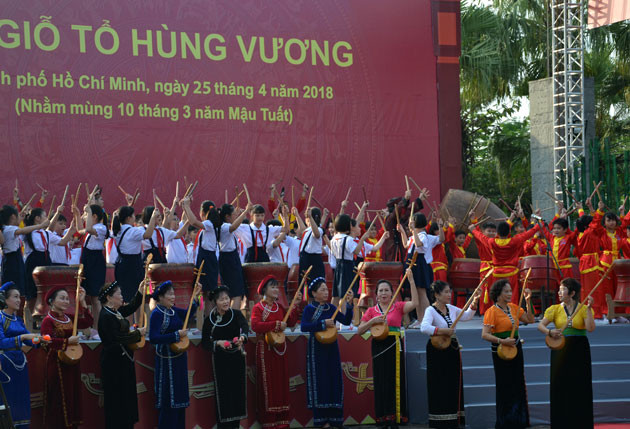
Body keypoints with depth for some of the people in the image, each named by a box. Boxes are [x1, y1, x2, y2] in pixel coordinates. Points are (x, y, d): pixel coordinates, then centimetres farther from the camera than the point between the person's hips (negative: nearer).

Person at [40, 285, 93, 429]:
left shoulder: (69, 318, 11)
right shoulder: (48, 320, -11)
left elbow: (88, 322, 4)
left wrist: (82, 302, 0)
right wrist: (68, 341, -25)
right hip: (57, 363, -7)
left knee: (73, 394, 11)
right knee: (59, 399, -3)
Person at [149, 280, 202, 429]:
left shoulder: (173, 311, 7)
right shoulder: (157, 314, -15)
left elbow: (188, 313, 24)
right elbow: (153, 338, -24)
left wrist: (195, 296, 11)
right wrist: (177, 335, -22)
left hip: (179, 358, 8)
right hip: (167, 360, -8)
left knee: (179, 397, 14)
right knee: (169, 400, -4)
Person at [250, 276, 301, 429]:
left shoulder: (279, 307, 13)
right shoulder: (258, 307, -6)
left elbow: (291, 322, 6)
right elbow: (255, 325, -22)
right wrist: (277, 324, -24)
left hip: (280, 348, 6)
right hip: (265, 349, -6)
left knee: (281, 382, 6)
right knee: (268, 383, -3)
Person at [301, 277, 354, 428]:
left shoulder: (330, 308, 9)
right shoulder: (309, 309, -5)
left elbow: (346, 321, 1)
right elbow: (303, 327, -19)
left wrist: (348, 304, -9)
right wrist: (323, 323, -23)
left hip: (331, 348, 5)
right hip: (316, 349, -5)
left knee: (334, 381, 5)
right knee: (320, 382, -2)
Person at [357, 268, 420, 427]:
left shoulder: (398, 307, 5)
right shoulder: (371, 311, 8)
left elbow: (414, 303, -13)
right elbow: (359, 331, 5)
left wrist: (411, 281, -17)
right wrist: (373, 321, -12)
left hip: (395, 347, -1)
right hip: (379, 347, 1)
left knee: (396, 381, -2)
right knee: (382, 382, 1)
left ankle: (395, 416, 2)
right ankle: (383, 416, 5)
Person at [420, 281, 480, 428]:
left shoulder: (451, 309, 8)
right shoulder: (431, 310, -13)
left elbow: (467, 316, 22)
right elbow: (424, 328, -29)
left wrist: (474, 301, 10)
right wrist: (443, 331, -30)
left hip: (453, 350, 7)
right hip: (438, 351, -7)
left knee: (455, 385, 9)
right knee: (440, 387, -4)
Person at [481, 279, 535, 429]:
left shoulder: (514, 307, 8)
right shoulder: (492, 311, -13)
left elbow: (530, 320, 10)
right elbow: (485, 334, -17)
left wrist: (528, 301, 2)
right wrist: (502, 341, -28)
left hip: (516, 348, 7)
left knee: (518, 384, 11)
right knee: (505, 387, -1)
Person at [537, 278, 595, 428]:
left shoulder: (583, 309, 0)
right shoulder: (555, 309, 5)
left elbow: (590, 328, -15)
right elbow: (540, 325, -6)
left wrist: (588, 308, -21)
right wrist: (549, 332, -26)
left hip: (579, 352, -2)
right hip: (560, 351, 2)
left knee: (580, 387, -1)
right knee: (560, 387, 1)